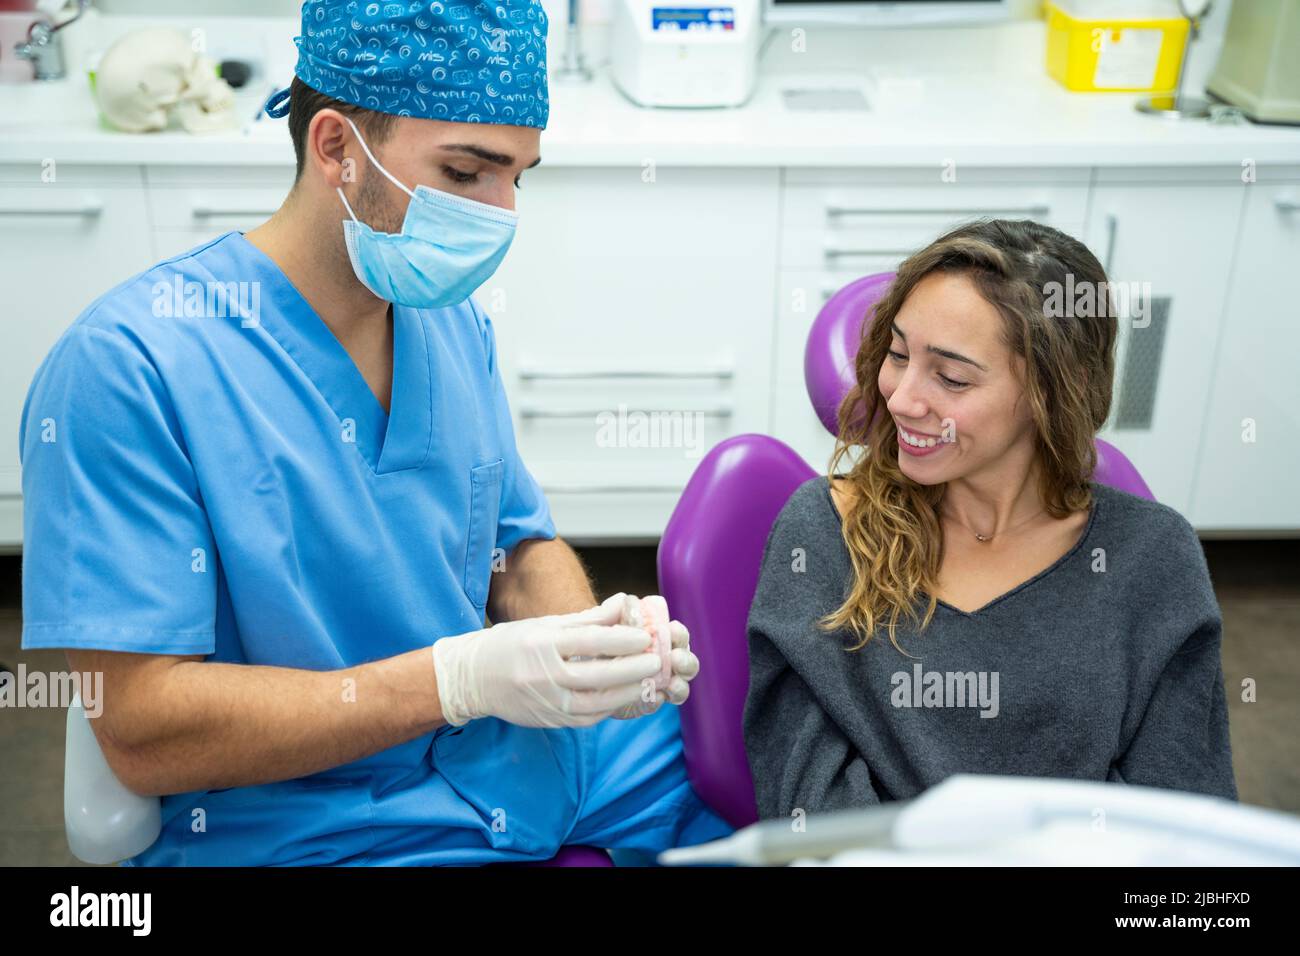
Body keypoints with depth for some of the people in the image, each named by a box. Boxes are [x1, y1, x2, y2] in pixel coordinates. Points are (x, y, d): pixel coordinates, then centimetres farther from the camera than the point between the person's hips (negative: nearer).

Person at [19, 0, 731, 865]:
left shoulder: (458, 327, 4)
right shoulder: (128, 368, -19)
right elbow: (143, 733, -20)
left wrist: (594, 647, -13)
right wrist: (462, 678, -28)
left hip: (529, 762, 6)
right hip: (305, 823, -6)